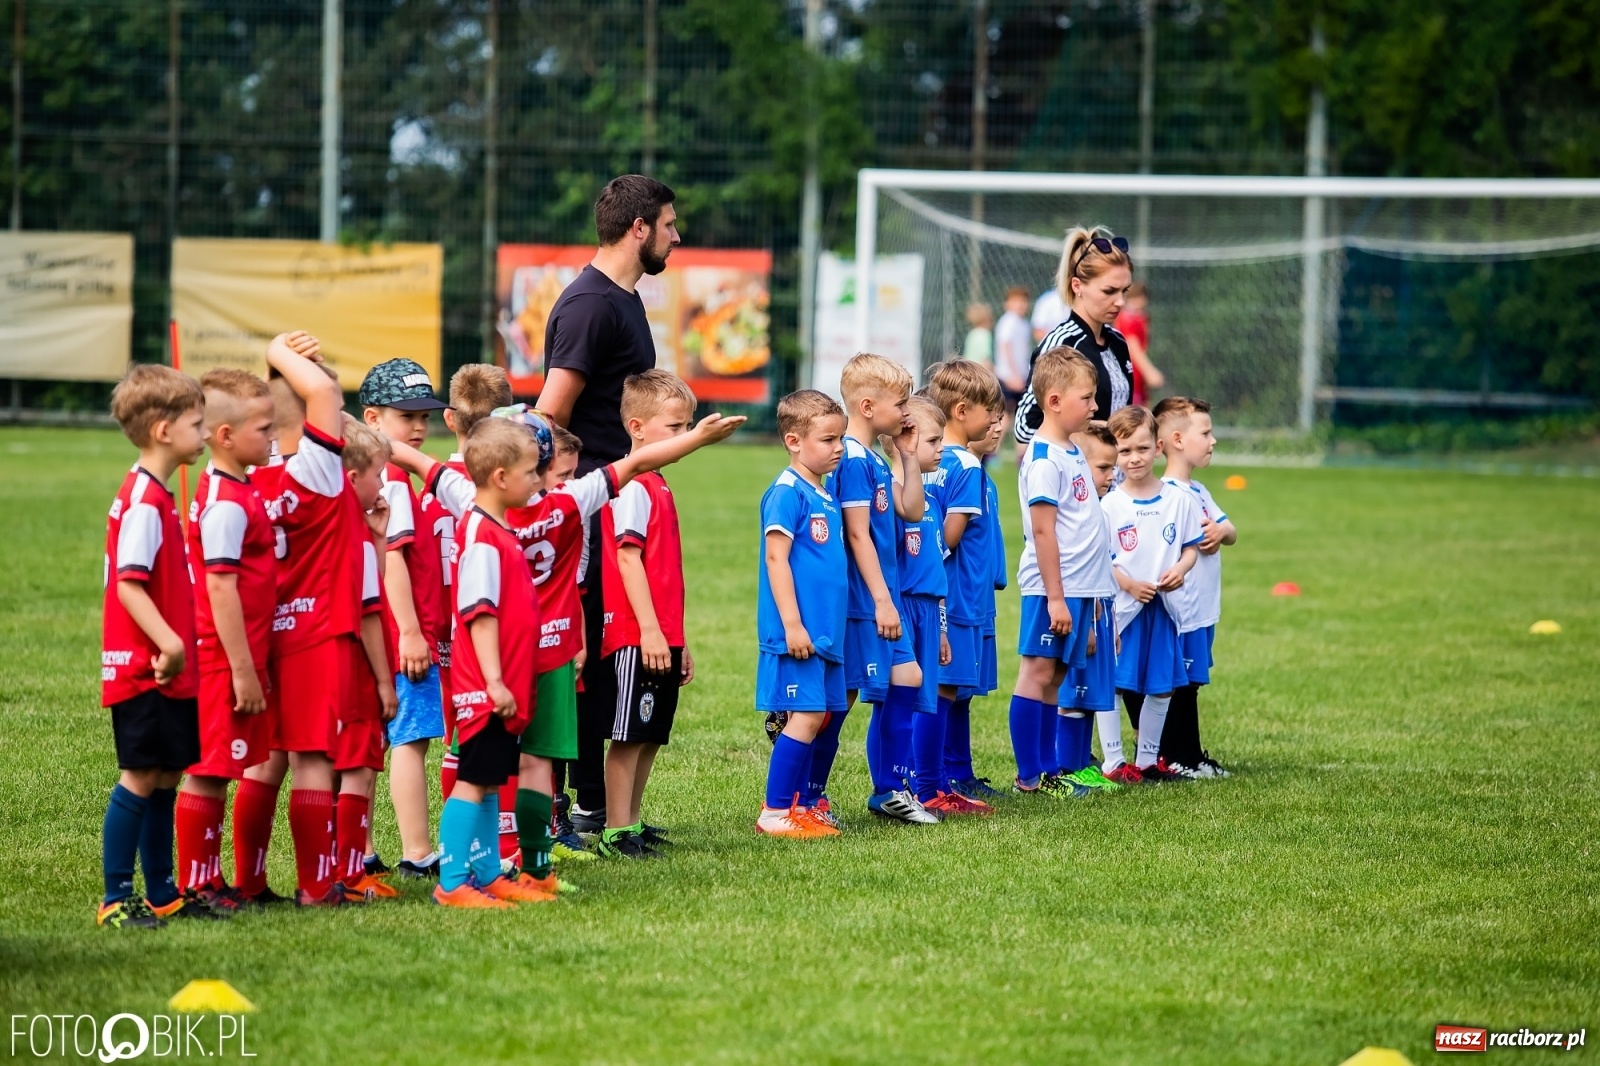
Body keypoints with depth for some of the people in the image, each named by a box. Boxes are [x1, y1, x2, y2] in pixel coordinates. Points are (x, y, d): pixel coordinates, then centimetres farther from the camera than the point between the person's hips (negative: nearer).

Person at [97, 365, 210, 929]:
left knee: (165, 778, 12)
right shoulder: (143, 500, -16)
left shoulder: (158, 496, 15)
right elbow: (128, 585, -23)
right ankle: (116, 899, -2)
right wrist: (169, 643, -30)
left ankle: (161, 895, 18)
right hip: (142, 670, -10)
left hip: (167, 672, 10)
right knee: (140, 778, -6)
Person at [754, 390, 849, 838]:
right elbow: (776, 557, -16)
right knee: (805, 716, -9)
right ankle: (774, 813, -4)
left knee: (817, 716, 10)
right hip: (798, 633, -9)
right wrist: (792, 625, -20)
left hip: (825, 631, 9)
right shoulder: (787, 492, -12)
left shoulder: (825, 495, 15)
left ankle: (794, 806, 17)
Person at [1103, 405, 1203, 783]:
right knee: (1113, 685, -3)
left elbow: (1191, 547, 8)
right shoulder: (1110, 505, -6)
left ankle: (1148, 759, 24)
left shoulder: (1178, 500, 2)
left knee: (1162, 688, 11)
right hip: (1121, 606, -4)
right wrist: (1129, 584, -18)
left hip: (1164, 606, 4)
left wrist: (1180, 570, -12)